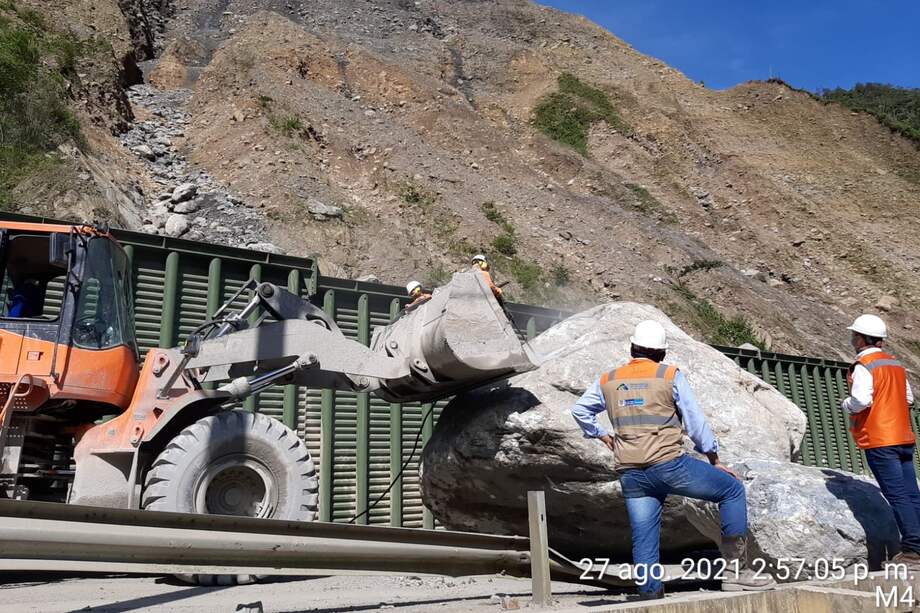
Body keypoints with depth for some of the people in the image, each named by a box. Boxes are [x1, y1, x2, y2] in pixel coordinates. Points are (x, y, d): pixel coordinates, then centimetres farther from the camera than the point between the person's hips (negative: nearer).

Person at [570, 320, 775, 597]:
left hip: (631, 475, 5)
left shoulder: (608, 380, 12)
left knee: (644, 541, 9)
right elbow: (695, 422, 1)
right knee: (733, 490, 11)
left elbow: (579, 410, 21)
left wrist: (604, 437, 24)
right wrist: (715, 461, 10)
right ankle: (735, 569, 7)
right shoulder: (671, 376, 1)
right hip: (669, 465, -4)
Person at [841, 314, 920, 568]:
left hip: (879, 441, -8)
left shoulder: (863, 366, -11)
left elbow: (861, 400, -22)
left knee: (897, 496, -7)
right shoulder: (895, 363, 15)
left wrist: (845, 404, -2)